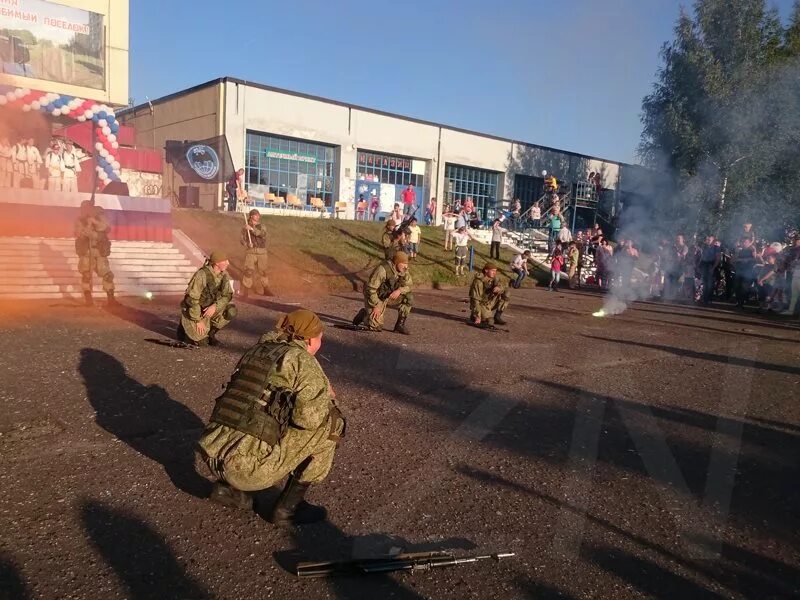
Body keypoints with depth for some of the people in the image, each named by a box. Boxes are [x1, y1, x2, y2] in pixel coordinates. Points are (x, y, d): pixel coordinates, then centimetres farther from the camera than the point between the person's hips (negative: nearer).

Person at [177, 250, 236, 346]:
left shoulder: (224, 274, -8)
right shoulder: (202, 274, -29)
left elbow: (228, 295, -8)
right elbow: (192, 299, -27)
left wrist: (215, 306, -26)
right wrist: (198, 320, -25)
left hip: (209, 309, 6)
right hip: (194, 311, -6)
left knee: (231, 310, -18)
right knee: (201, 342, -17)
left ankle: (210, 333, 2)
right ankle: (184, 329, 13)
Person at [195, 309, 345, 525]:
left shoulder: (256, 351, 18)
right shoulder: (301, 359, -3)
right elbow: (310, 415, -15)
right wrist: (327, 398, 8)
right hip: (247, 465, -8)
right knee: (331, 422, 4)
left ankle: (227, 487, 20)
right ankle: (288, 507, 8)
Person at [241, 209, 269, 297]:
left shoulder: (262, 226, 4)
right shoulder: (245, 227, 2)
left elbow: (262, 234, -17)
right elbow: (243, 239, 2)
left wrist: (252, 229, -27)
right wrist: (247, 244, -19)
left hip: (262, 252, 2)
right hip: (250, 252, -2)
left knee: (263, 271, 12)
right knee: (248, 271, -9)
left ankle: (264, 289, 31)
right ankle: (246, 292, -2)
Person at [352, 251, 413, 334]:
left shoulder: (404, 270, -10)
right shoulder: (383, 269, -31)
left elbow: (408, 285, -1)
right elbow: (370, 288, -29)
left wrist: (399, 290, -23)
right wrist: (376, 306, -26)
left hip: (389, 295, 6)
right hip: (375, 297, -6)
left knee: (408, 298, -15)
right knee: (376, 327, -17)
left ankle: (400, 325, -2)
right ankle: (363, 314, 15)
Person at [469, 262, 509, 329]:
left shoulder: (494, 278, -2)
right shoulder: (478, 282, -23)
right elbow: (476, 299, -26)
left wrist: (498, 288, -39)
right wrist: (477, 316, -30)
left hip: (489, 302, 7)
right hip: (481, 304, -7)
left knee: (506, 293, -7)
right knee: (490, 322, -24)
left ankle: (497, 316, 0)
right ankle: (473, 316, 6)